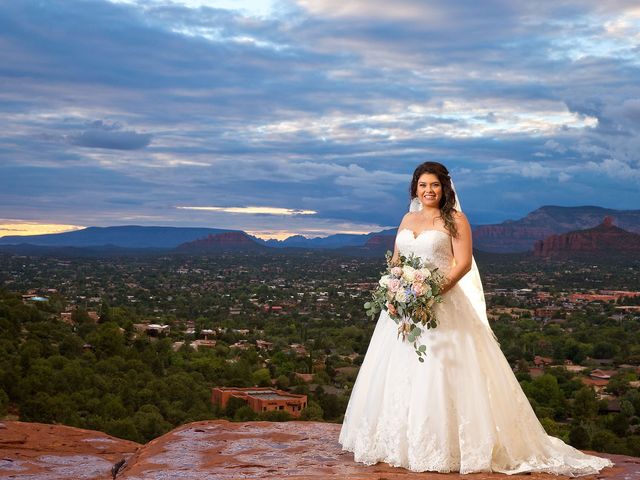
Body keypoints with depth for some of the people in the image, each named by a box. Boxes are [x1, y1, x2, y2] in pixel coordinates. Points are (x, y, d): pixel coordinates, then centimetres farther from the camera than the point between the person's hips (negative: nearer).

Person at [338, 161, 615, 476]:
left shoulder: (454, 220, -1)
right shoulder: (408, 219, 16)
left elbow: (463, 263, -10)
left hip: (442, 304, -6)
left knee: (440, 372, -8)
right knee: (399, 373, 6)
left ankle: (444, 446, 1)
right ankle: (400, 441, 16)